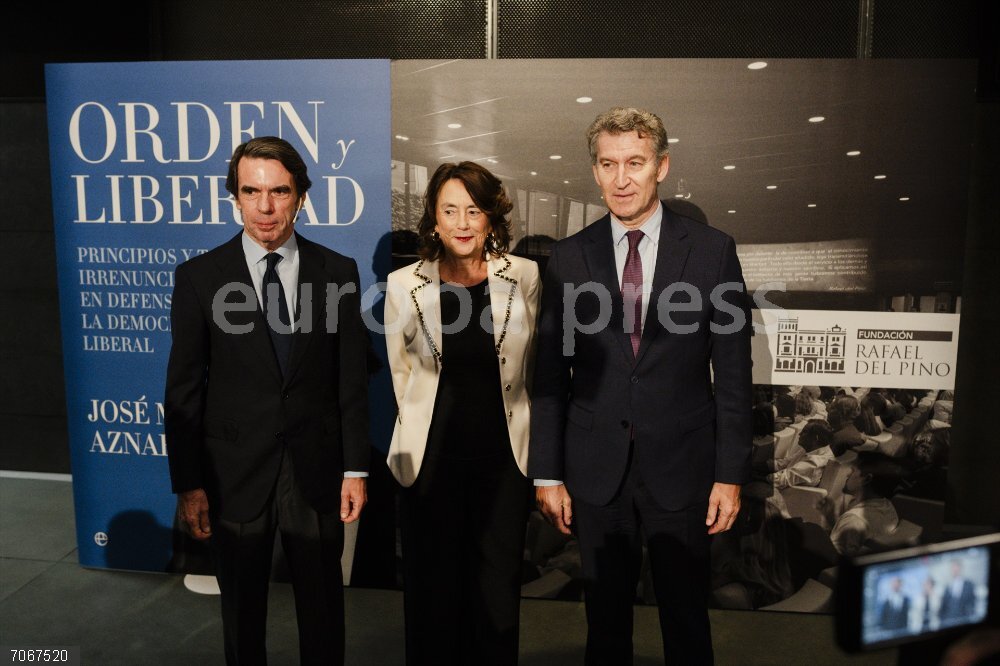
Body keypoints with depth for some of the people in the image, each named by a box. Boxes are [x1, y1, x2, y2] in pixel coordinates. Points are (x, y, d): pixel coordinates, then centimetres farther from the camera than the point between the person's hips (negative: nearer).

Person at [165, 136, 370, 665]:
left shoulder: (337, 272, -2)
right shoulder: (199, 277, -4)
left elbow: (352, 380, 0)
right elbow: (184, 390, -3)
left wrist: (355, 469, -1)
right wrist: (188, 484, -5)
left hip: (316, 471, 1)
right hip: (235, 475, 0)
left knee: (323, 607, 16)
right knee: (242, 611, 18)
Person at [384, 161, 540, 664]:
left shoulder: (523, 276, -3)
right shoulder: (404, 285, -4)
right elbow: (401, 372, 9)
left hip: (504, 455, 1)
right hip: (431, 458, 0)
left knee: (497, 593, 10)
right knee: (433, 591, 11)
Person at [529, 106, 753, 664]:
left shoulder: (712, 250, -3)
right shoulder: (569, 258, 1)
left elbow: (733, 372, -2)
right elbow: (551, 373, 2)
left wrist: (732, 473, -4)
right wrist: (547, 473, 0)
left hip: (681, 467, -1)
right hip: (596, 469, 1)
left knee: (687, 618, 14)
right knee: (606, 617, 15)